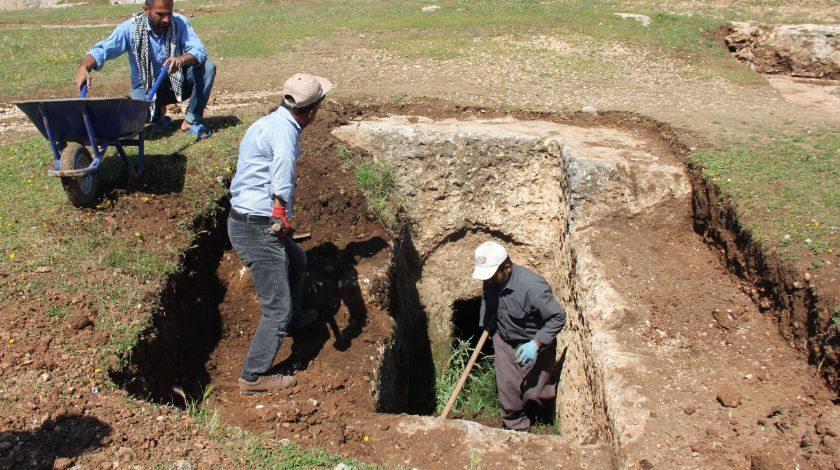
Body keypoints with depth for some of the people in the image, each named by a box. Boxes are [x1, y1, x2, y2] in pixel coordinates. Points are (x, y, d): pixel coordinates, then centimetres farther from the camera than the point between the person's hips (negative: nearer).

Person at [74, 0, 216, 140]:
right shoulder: (131, 28, -17)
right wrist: (84, 68, -44)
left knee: (208, 67, -25)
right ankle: (157, 113, 7)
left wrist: (181, 59, -49)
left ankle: (192, 120, -14)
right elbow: (101, 49, -22)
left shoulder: (180, 22, -15)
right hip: (146, 87, -1)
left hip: (178, 83, 1)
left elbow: (199, 51, -26)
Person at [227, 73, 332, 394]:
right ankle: (254, 378, 11)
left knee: (297, 261, 33)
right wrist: (282, 218, -23)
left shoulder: (267, 123, 11)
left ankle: (293, 318, 56)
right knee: (277, 309, 0)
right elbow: (281, 183, -35)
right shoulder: (284, 131, -20)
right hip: (259, 229, -10)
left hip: (245, 220, 10)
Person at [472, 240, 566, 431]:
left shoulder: (532, 286, -34)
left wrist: (536, 343, -30)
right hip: (504, 341, 5)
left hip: (534, 345, -5)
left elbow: (558, 317, -25)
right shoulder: (491, 281, -13)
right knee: (507, 389, 7)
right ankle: (517, 428, 31)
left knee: (535, 392, 7)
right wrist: (486, 325, 2)